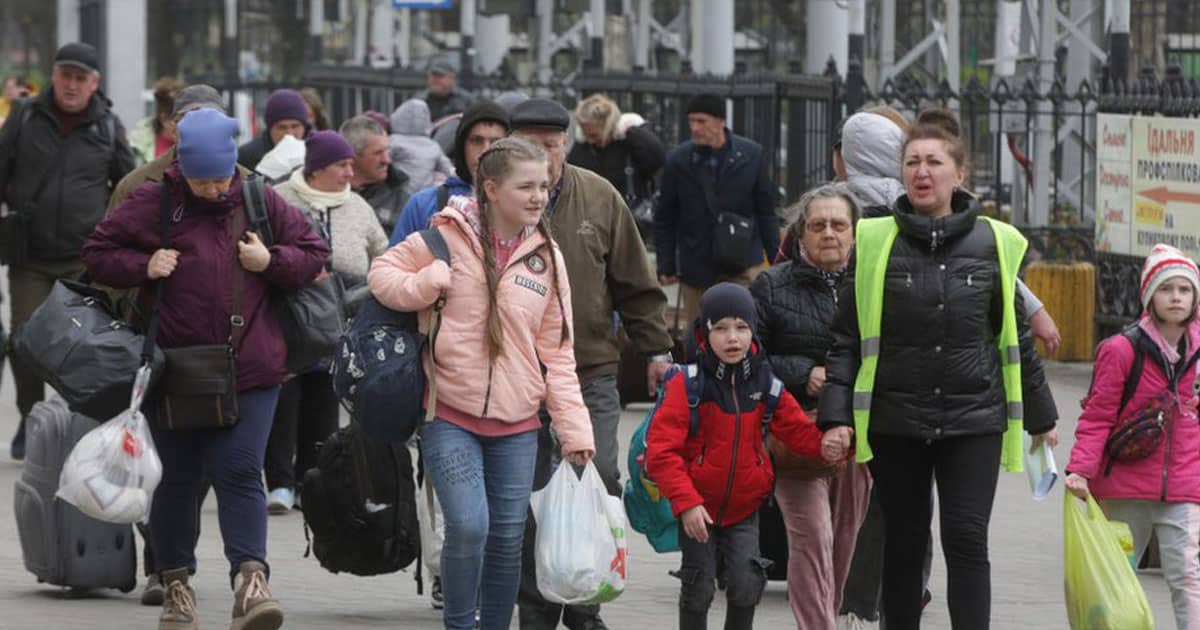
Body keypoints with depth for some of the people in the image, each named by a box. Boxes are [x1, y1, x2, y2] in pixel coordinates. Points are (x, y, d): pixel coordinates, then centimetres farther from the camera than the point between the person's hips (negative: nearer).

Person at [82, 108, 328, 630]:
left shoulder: (261, 202, 4)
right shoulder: (151, 204, 0)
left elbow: (314, 253, 12)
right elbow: (97, 255, 6)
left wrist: (271, 262, -7)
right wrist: (143, 267, -11)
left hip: (248, 369, 0)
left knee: (239, 473, -9)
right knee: (176, 479, 9)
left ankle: (250, 576, -14)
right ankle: (176, 582, 21)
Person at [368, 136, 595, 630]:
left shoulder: (546, 257, 8)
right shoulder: (447, 236, -2)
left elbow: (556, 353, 9)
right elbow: (383, 273, 6)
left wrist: (573, 427, 2)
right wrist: (427, 285, -14)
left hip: (516, 424, 4)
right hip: (450, 416, -3)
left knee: (508, 539, 5)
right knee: (468, 527, -16)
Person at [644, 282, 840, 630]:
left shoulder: (765, 384, -2)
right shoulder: (687, 386, -14)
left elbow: (798, 430, 3)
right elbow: (661, 450, -17)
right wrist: (686, 503, -23)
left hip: (744, 507, 3)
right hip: (696, 507, -3)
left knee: (747, 583, -4)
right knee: (699, 587, 2)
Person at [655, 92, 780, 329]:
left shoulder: (751, 155, 0)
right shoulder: (678, 160, 0)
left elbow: (766, 212, 6)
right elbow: (665, 219, 7)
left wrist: (777, 260, 4)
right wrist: (666, 266, 2)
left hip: (744, 265, -1)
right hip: (696, 269, 1)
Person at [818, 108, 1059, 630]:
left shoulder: (993, 244, 3)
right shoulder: (875, 244, 0)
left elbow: (1016, 337, 12)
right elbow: (846, 339, 2)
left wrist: (1039, 417, 18)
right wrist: (836, 416, -7)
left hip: (974, 420, 0)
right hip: (895, 423, 0)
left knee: (966, 541, -9)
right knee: (904, 545, 8)